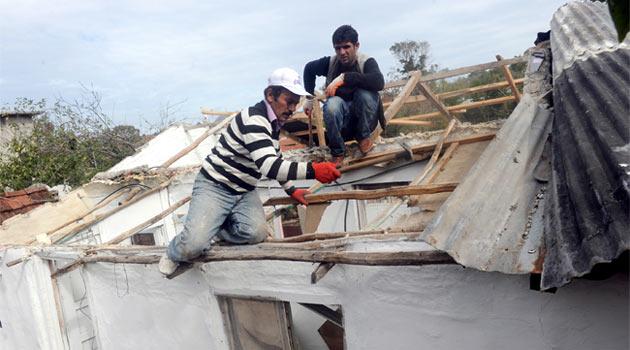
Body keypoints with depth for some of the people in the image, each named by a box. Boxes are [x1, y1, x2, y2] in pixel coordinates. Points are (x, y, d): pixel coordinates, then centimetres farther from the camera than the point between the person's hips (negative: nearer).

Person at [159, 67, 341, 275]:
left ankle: (211, 229, 7)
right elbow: (268, 166, -36)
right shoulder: (254, 120, -23)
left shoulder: (274, 121, 6)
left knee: (257, 233, -20)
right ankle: (175, 253, 16)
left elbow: (276, 159, 22)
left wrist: (291, 190, 19)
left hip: (244, 191, 8)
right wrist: (313, 170, -42)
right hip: (214, 187, -7)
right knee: (193, 246, -21)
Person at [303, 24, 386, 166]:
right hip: (342, 123, 2)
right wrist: (309, 98, 10)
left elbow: (379, 82, -34)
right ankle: (337, 153, -17)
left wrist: (345, 77, -36)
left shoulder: (367, 62, -13)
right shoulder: (330, 62, -5)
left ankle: (363, 137, -8)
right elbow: (309, 69, 16)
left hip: (364, 120, -1)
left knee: (365, 92, -31)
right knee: (332, 103, -32)